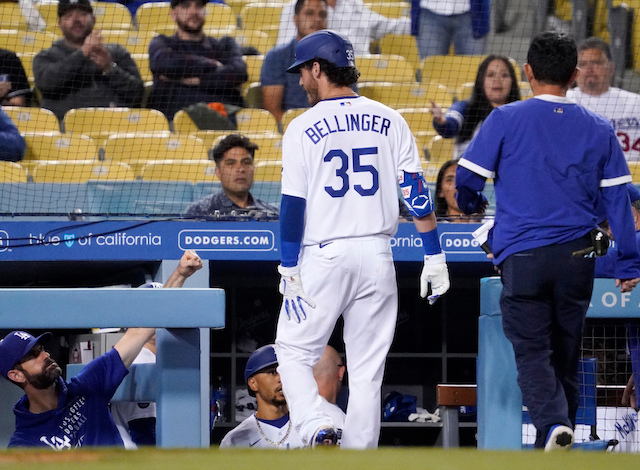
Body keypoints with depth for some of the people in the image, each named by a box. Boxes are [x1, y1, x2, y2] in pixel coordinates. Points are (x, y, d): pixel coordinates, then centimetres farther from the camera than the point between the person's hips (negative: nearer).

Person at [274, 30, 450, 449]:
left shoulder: (304, 128, -5)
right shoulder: (389, 121, 5)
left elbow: (293, 205, -8)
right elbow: (416, 191, 2)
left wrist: (289, 268, -4)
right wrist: (434, 257, 4)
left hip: (323, 257, -3)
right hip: (377, 256, 3)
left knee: (294, 351, 10)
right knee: (368, 368, 8)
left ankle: (317, 430, -13)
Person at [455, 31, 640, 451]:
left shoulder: (506, 120, -2)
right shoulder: (599, 129, 7)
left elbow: (467, 180, -3)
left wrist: (472, 207, 21)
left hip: (522, 256, -3)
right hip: (577, 258, 3)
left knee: (532, 351, -4)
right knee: (565, 353, 14)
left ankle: (552, 424, -29)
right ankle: (556, 444, 19)